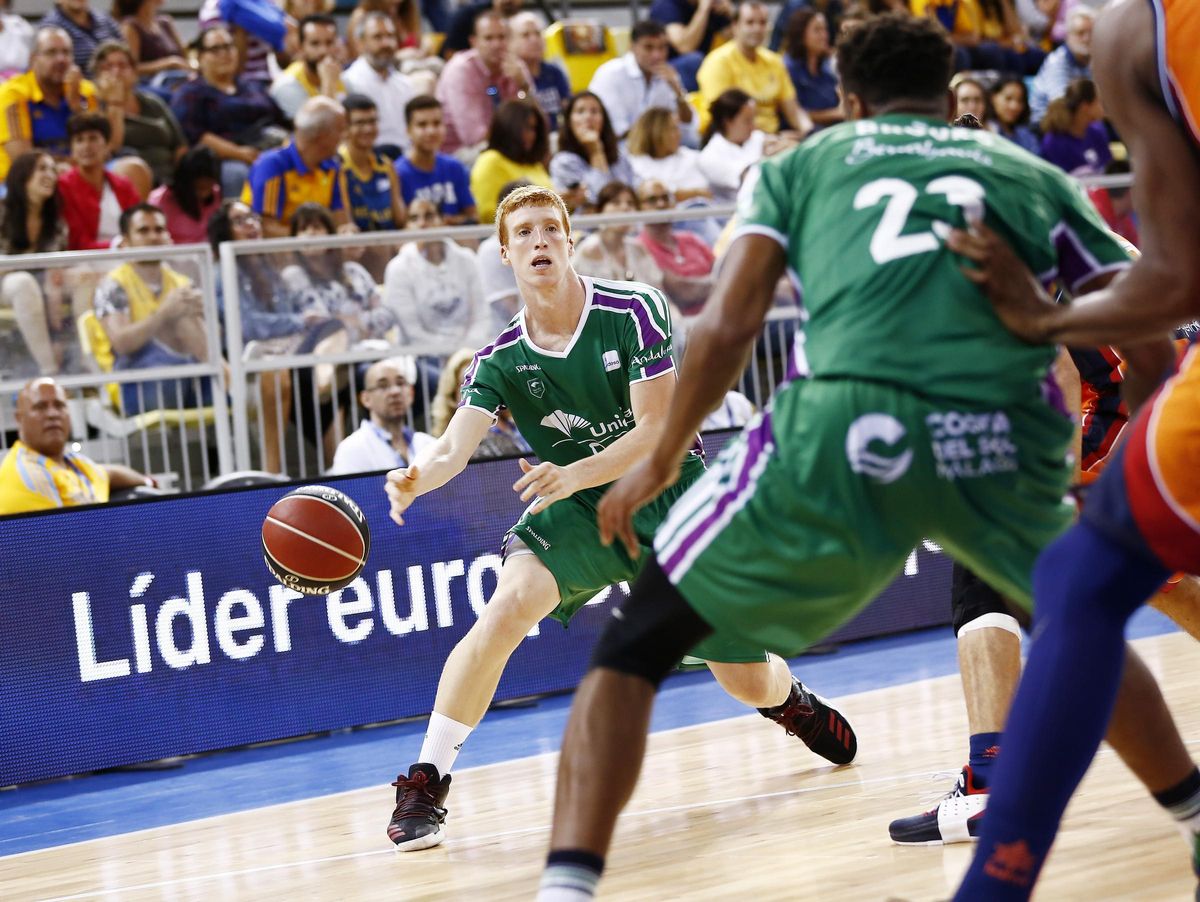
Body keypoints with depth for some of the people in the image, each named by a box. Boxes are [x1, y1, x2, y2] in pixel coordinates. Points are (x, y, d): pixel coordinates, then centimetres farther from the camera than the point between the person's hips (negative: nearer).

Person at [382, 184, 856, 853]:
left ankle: (792, 697, 46)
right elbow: (454, 449, -20)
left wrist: (574, 475, -35)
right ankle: (426, 783, -26)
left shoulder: (634, 309, -17)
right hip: (581, 510, 1)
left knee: (753, 686, 4)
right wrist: (416, 478, -45)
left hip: (673, 496, -1)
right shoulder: (502, 360, -8)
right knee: (509, 604, -31)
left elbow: (657, 429, -20)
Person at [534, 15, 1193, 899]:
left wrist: (660, 462, 25)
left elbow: (728, 326, 12)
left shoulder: (804, 162, 24)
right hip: (1008, 443, 2)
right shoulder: (1033, 173, 28)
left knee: (634, 647, 12)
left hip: (848, 430, -2)